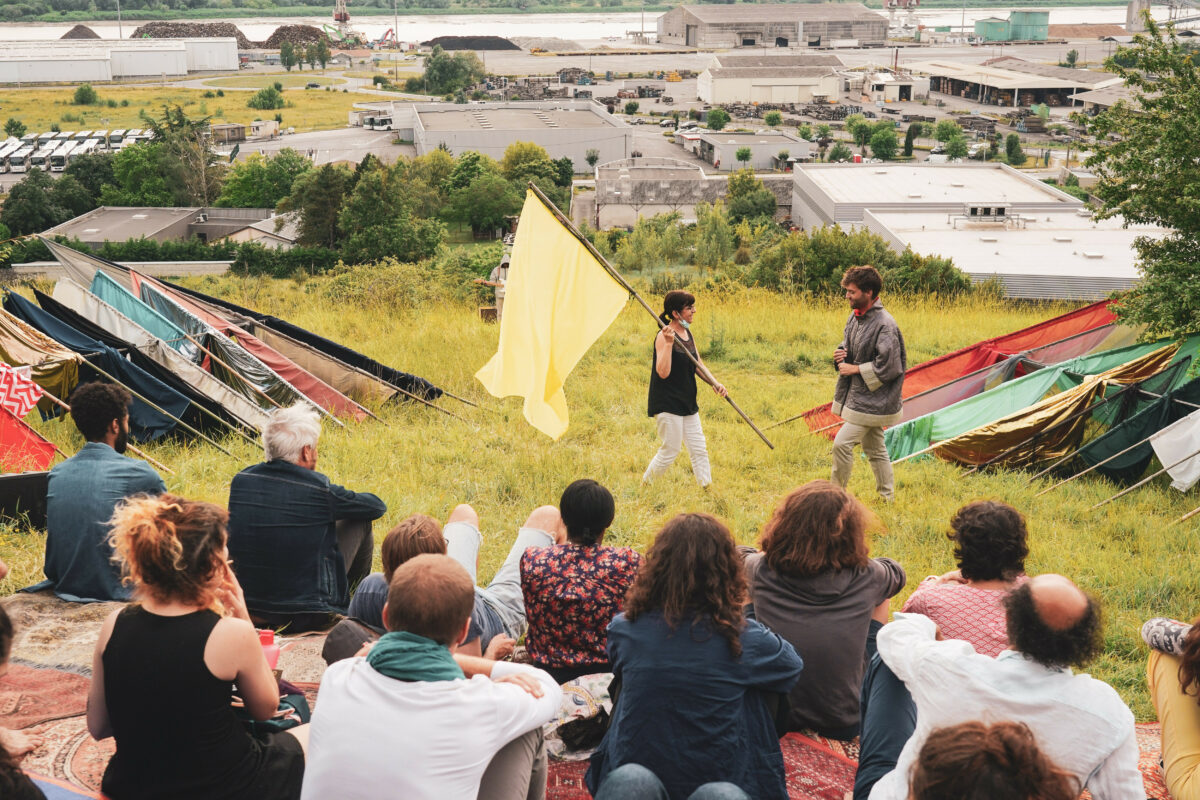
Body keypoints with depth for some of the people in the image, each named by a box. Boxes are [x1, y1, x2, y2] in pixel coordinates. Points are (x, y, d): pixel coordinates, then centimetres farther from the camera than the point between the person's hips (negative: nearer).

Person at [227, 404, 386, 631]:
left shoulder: (240, 481, -6)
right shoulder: (320, 491, -19)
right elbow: (378, 506, -1)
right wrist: (341, 502, 21)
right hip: (307, 616, -5)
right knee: (359, 521, 11)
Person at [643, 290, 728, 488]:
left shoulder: (688, 334, 8)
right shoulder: (664, 336, -16)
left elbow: (698, 364, 17)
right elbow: (663, 372, -24)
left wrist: (714, 383, 3)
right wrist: (668, 343, -31)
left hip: (687, 403, 8)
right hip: (668, 403, -8)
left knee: (699, 449, 7)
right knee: (670, 450, -1)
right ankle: (645, 485, 18)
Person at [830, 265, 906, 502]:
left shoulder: (885, 325, -21)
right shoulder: (855, 317, 7)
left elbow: (889, 367, -22)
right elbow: (848, 346, 24)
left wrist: (855, 369, -16)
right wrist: (840, 355, 0)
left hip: (872, 400, -9)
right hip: (859, 395, 9)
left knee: (842, 443, -14)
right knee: (874, 449, 18)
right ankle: (887, 496, 30)